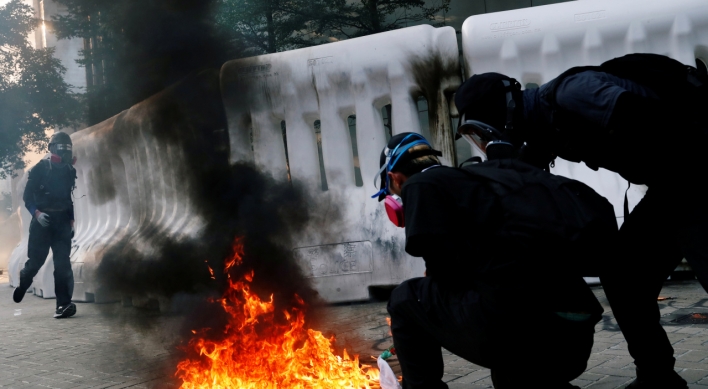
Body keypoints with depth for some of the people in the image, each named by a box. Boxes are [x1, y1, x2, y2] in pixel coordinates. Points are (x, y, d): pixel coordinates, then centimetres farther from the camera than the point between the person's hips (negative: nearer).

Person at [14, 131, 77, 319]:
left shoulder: (69, 171, 12)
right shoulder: (40, 168, -4)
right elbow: (27, 195, -5)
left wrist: (71, 221, 14)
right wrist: (36, 213, -19)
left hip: (62, 221, 4)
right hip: (42, 220, -3)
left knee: (63, 263, -8)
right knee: (36, 260, 1)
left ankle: (63, 304, -12)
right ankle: (22, 284, 34)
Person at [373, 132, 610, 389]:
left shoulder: (420, 185, 7)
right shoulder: (480, 175, 28)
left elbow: (446, 265, -6)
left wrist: (433, 279, 19)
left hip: (512, 320, -7)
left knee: (406, 301, 18)